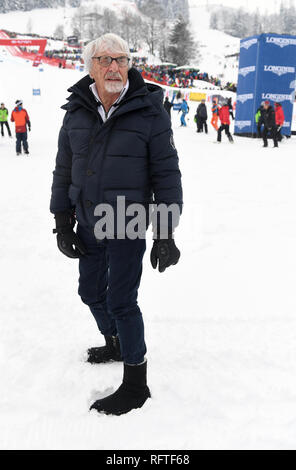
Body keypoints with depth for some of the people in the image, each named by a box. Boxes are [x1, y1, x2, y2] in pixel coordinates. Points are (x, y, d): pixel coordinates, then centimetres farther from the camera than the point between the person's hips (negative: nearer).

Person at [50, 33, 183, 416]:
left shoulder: (149, 111, -10)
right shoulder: (76, 112, 2)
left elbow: (166, 173, -8)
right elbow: (64, 169, 10)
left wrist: (165, 233, -10)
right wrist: (62, 222, 8)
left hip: (128, 226, -5)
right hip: (88, 224, 6)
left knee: (121, 300, -4)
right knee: (91, 292, 18)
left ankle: (136, 384, 14)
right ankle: (115, 344, 46)